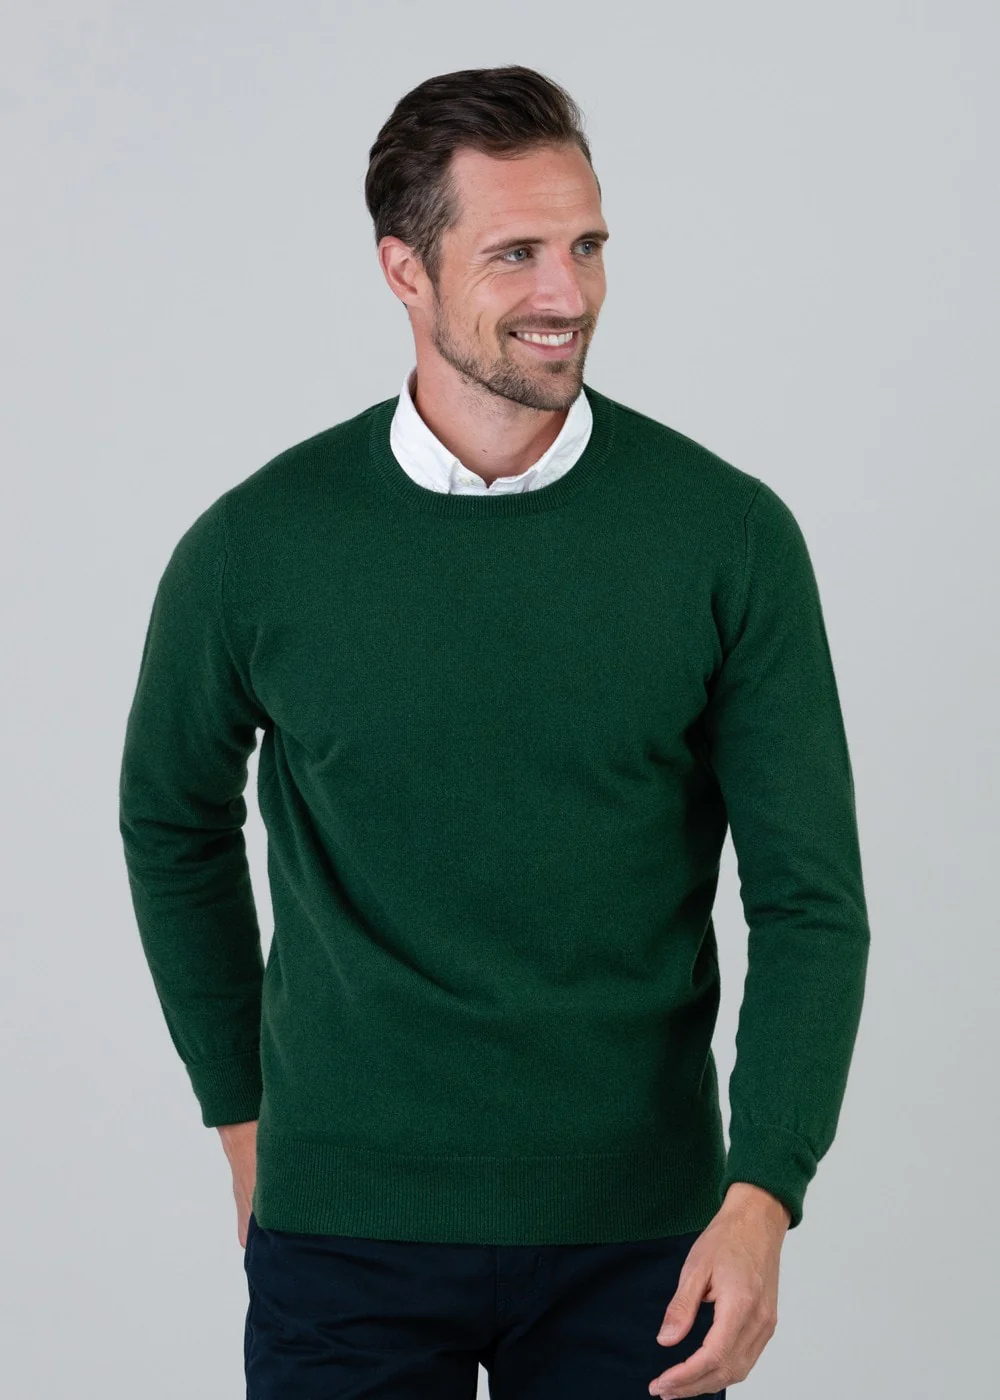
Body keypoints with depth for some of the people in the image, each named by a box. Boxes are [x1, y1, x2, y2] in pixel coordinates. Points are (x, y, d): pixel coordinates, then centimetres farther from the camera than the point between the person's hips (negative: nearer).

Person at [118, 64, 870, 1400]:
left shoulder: (729, 534, -6)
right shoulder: (258, 546, -5)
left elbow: (810, 898, -5)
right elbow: (176, 821, 12)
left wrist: (761, 1197, -17)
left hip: (635, 1234, 0)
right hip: (348, 1226, 0)